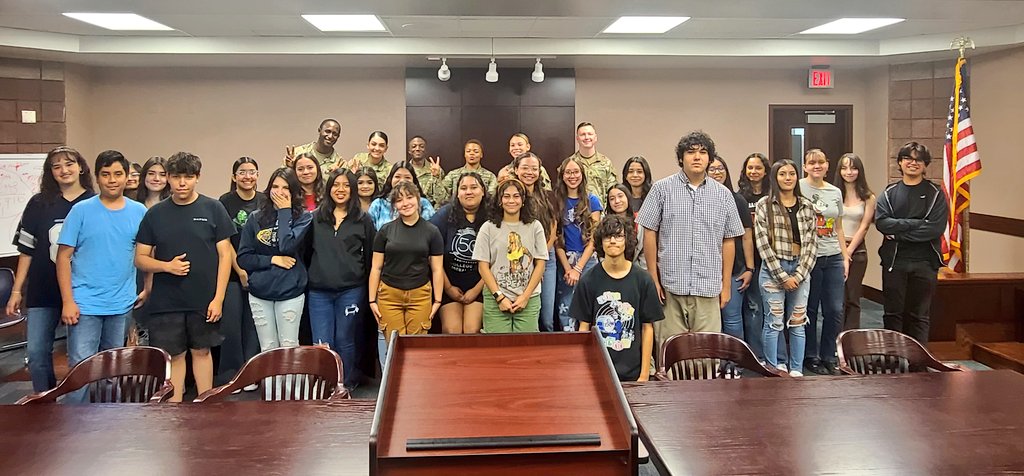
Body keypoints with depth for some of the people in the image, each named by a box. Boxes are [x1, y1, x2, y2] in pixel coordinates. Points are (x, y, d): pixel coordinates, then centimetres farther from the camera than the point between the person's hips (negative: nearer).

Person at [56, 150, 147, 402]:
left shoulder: (139, 212, 4)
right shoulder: (81, 211, -4)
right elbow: (63, 257, -4)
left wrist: (148, 289, 3)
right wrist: (67, 301, -10)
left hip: (123, 305, 3)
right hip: (85, 305, -3)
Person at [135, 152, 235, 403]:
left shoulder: (213, 209, -1)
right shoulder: (156, 214, 4)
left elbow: (225, 255, -2)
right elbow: (140, 258, 6)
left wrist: (218, 297, -8)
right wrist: (167, 266, -15)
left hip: (204, 300, -1)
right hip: (166, 301, 1)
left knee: (201, 351, 11)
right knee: (173, 355, 7)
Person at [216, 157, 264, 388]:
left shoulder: (266, 202, 5)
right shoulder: (225, 202, 0)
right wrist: (240, 270, -9)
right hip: (232, 273, -2)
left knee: (253, 324, 6)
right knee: (231, 324, -2)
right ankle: (229, 375, 9)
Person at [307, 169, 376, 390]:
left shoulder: (363, 220, 2)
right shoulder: (316, 218, 8)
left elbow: (370, 256, 3)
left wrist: (369, 290, 2)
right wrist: (308, 277, 7)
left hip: (351, 290, -2)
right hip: (319, 291, 2)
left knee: (345, 341, 7)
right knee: (322, 344, 2)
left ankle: (346, 386, 21)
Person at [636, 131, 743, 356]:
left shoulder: (723, 195, 10)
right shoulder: (662, 189, 2)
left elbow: (728, 241, 11)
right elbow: (649, 233, 2)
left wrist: (726, 284, 8)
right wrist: (653, 278, -2)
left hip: (708, 287, 2)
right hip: (670, 285, -2)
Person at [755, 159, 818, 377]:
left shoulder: (806, 206, 8)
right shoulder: (764, 205, -3)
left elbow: (812, 242, 5)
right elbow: (763, 243, -8)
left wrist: (800, 274, -6)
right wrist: (782, 275, -11)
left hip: (800, 270, 3)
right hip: (773, 270, -3)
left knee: (798, 323, 8)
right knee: (774, 323, 1)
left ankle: (797, 370, 17)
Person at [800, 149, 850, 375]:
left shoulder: (835, 192, 12)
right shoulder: (798, 189, -4)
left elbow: (838, 228, 16)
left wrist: (845, 257, 13)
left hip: (833, 258, 5)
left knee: (835, 310, 4)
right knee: (809, 310, 4)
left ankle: (828, 356, 18)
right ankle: (810, 356, 17)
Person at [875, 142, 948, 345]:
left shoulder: (935, 194, 3)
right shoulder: (889, 193, 8)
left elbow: (936, 228, -11)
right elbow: (881, 222, -9)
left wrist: (898, 233, -12)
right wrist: (916, 223, -14)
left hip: (924, 262, -1)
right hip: (894, 261, 1)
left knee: (920, 315, 5)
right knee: (893, 313, 6)